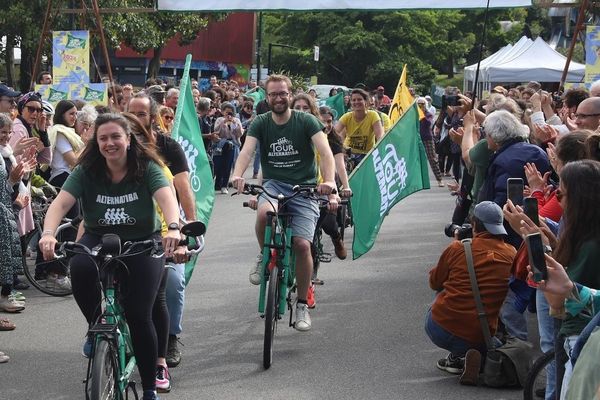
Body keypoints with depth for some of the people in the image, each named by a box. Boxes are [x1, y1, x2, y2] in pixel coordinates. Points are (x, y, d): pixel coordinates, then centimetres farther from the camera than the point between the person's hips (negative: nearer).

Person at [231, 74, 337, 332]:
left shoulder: (306, 121, -6)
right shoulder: (261, 123, 0)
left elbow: (325, 151, -18)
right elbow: (247, 150, -15)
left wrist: (329, 180, -37)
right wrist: (237, 175, -37)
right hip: (273, 184, 1)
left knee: (302, 244, -13)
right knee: (264, 213, -34)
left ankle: (302, 305, 5)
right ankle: (264, 256, -3)